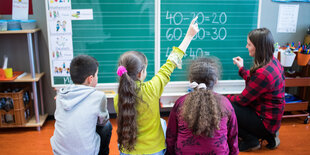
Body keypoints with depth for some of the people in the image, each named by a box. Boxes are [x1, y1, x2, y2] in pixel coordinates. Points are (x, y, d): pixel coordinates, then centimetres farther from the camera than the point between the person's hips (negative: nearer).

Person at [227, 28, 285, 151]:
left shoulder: (263, 73, -29)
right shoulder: (272, 61, 0)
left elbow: (243, 100, -19)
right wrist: (241, 68, 17)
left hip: (265, 122, -10)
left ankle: (251, 141, 3)